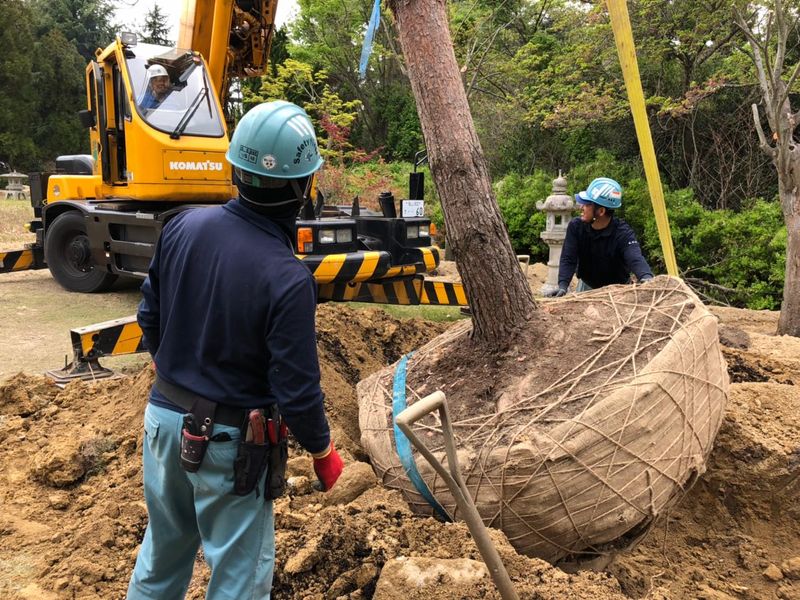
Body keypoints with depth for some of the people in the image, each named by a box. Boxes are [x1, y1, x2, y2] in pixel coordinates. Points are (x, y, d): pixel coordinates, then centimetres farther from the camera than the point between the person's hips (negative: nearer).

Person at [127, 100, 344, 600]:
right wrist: (324, 452, -2)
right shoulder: (288, 278, -26)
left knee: (162, 556, 27)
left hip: (164, 415, 6)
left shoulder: (183, 227, -9)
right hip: (228, 441, -6)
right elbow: (296, 387, -20)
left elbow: (150, 319, 4)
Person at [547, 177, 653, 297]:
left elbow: (635, 258, -43)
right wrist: (562, 285, -40)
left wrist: (646, 277, -66)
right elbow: (568, 259, -23)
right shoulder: (576, 226, -18)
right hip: (587, 286, 3)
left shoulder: (623, 233, -27)